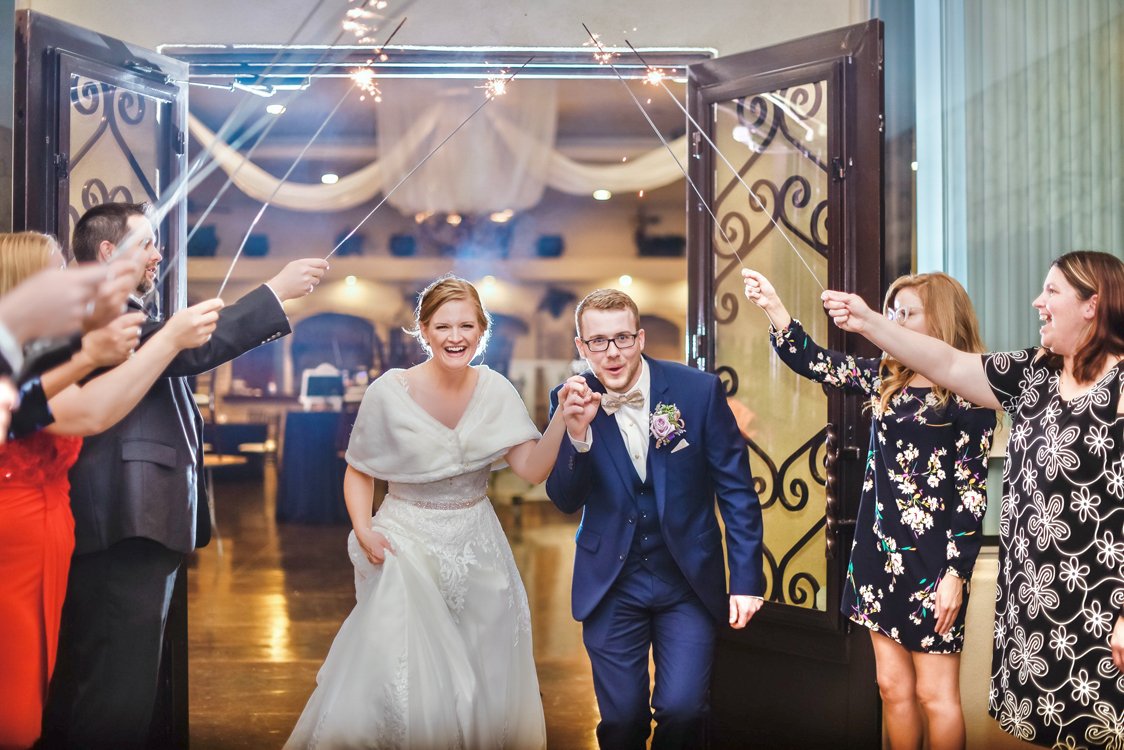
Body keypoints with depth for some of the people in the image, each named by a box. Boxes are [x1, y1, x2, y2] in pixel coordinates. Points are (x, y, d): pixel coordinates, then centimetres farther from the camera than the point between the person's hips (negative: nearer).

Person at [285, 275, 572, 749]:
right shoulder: (390, 393, -12)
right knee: (398, 679, -7)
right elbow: (359, 471, -1)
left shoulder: (495, 390, -4)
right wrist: (363, 529, -16)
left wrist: (562, 418, -24)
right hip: (408, 546, -3)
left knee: (482, 686, 10)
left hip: (478, 549, 3)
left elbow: (533, 470, -10)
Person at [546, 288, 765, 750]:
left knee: (682, 710, -6)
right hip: (611, 585, 1)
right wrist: (577, 433, -25)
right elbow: (565, 500, -7)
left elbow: (736, 490, -4)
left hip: (689, 578, -1)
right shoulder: (572, 401, -5)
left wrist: (746, 580, -6)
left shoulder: (698, 390, -10)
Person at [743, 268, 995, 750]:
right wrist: (773, 307, -2)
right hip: (880, 551, 6)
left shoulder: (969, 391, -8)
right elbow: (813, 363, 11)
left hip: (932, 558, -6)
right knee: (893, 687, 11)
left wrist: (956, 571, -15)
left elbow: (972, 489, -11)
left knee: (935, 694, 3)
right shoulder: (886, 377, 9)